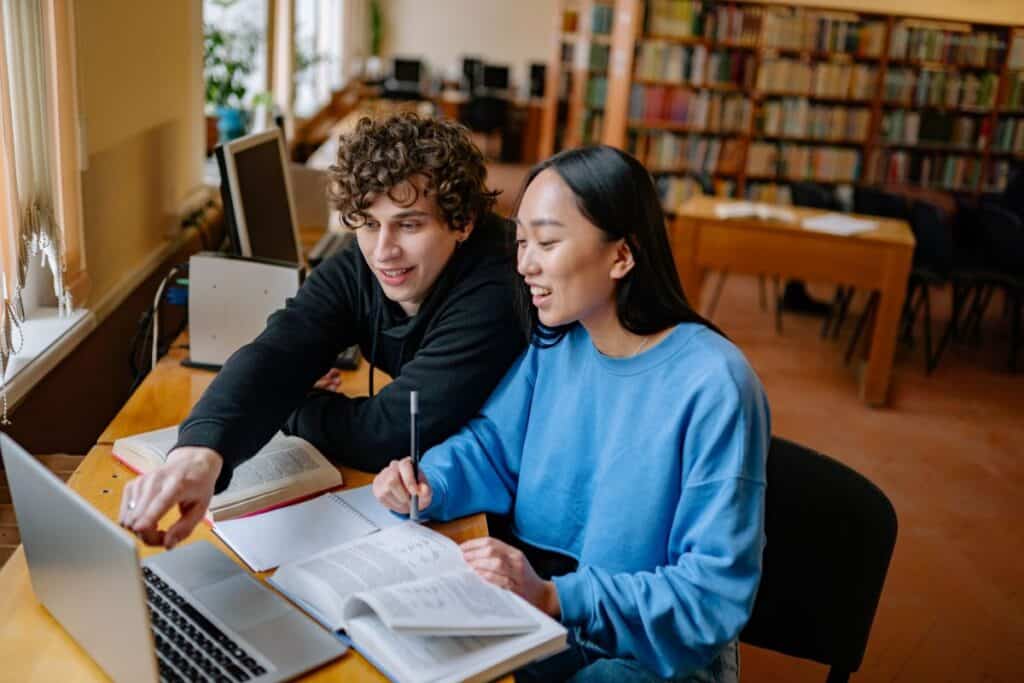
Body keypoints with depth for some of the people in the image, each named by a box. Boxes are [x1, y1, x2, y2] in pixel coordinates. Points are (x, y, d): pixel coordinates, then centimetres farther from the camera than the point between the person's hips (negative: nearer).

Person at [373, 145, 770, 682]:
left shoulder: (712, 386, -23)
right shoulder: (554, 341, -2)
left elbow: (717, 591, -22)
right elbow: (492, 443, 8)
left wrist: (555, 598, -31)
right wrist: (427, 486, -14)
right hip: (532, 597, 6)